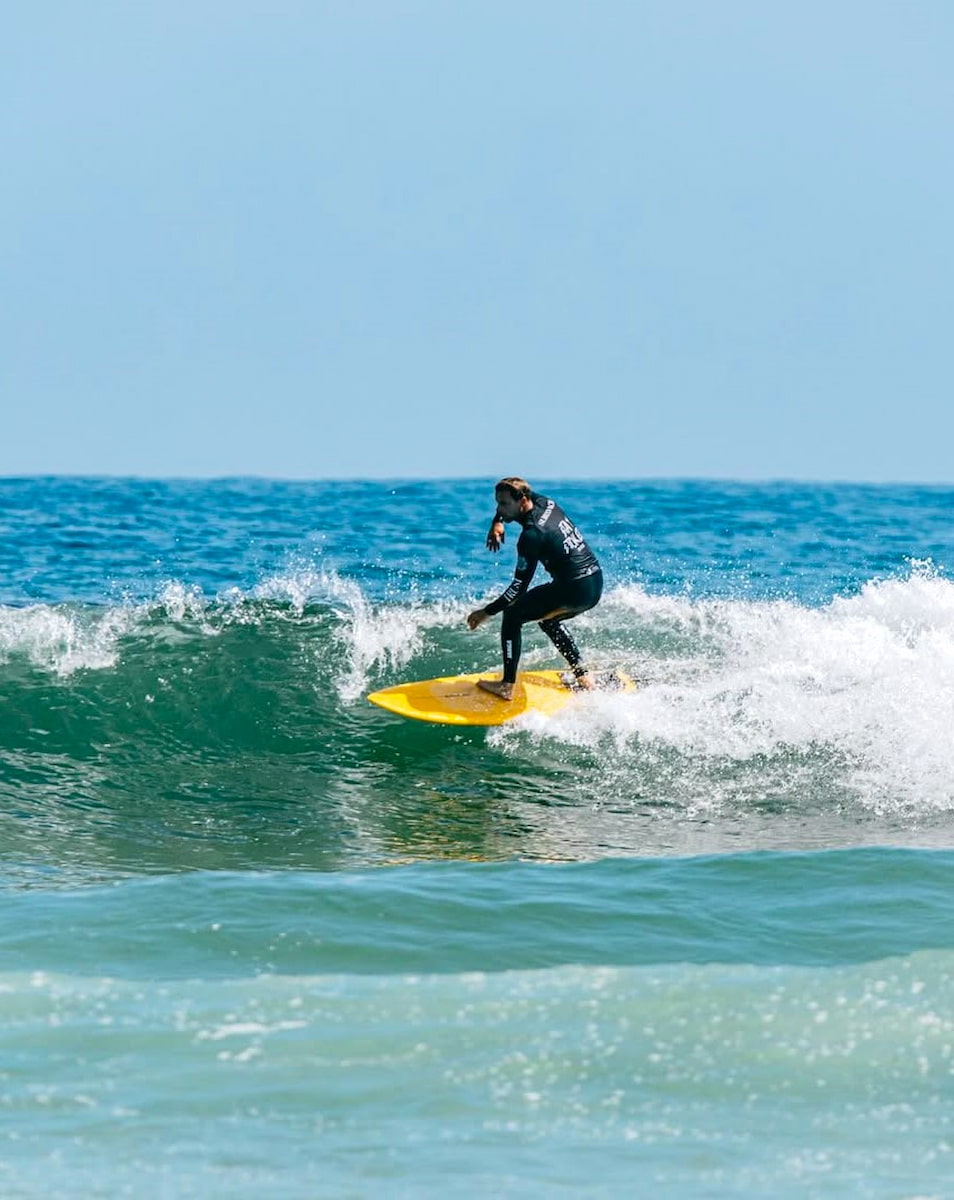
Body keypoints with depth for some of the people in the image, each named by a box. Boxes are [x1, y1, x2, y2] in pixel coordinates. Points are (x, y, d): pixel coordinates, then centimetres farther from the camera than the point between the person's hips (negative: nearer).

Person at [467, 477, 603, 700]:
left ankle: (507, 686, 1)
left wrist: (488, 612, -9)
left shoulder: (532, 536, -18)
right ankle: (582, 675, 26)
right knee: (547, 619, 32)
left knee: (513, 615, 3)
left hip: (574, 589, -9)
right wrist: (497, 523, 15)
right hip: (596, 583, 9)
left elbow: (519, 587, -16)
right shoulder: (546, 503, 6)